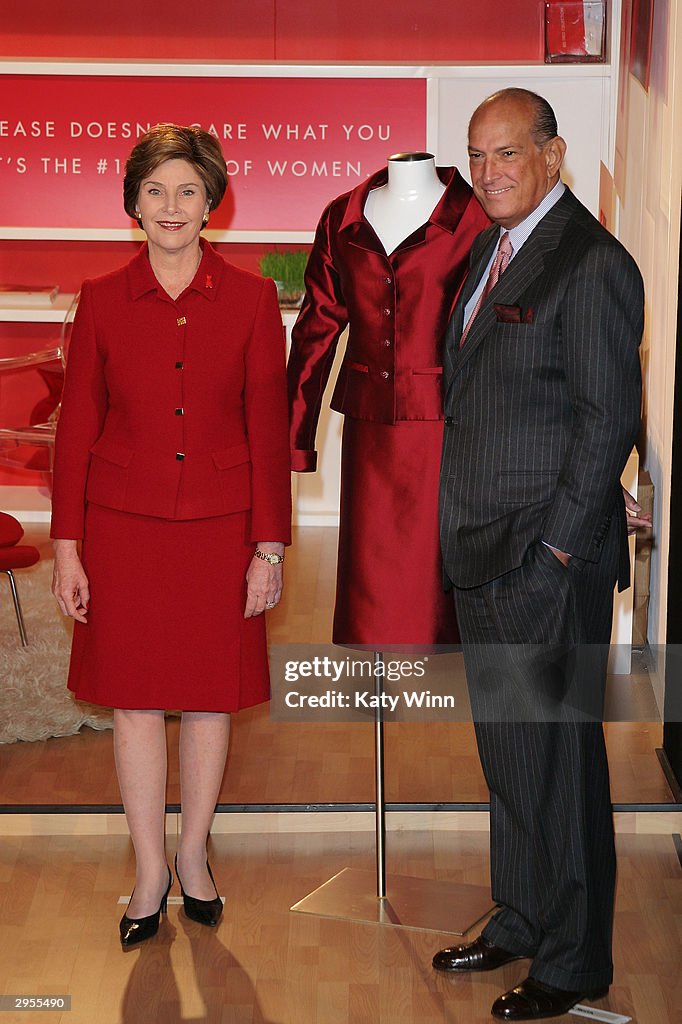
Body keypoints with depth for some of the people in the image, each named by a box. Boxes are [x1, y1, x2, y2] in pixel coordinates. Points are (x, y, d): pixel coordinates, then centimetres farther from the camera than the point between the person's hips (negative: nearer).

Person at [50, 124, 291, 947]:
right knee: (135, 699, 6)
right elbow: (77, 426, 2)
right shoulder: (102, 300, 0)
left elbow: (269, 429, -1)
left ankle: (193, 855, 29)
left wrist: (269, 546, -4)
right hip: (123, 528, 0)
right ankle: (150, 870, 21)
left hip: (219, 528, 0)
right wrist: (66, 546, -1)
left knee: (211, 695, 9)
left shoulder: (250, 300, -1)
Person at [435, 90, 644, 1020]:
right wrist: (468, 532, 12)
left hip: (550, 562, -9)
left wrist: (555, 545, -16)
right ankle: (520, 921, 33)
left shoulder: (593, 264, -13)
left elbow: (609, 419, -16)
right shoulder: (494, 249, 14)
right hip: (482, 557, 9)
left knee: (559, 762, 1)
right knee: (508, 754, 18)